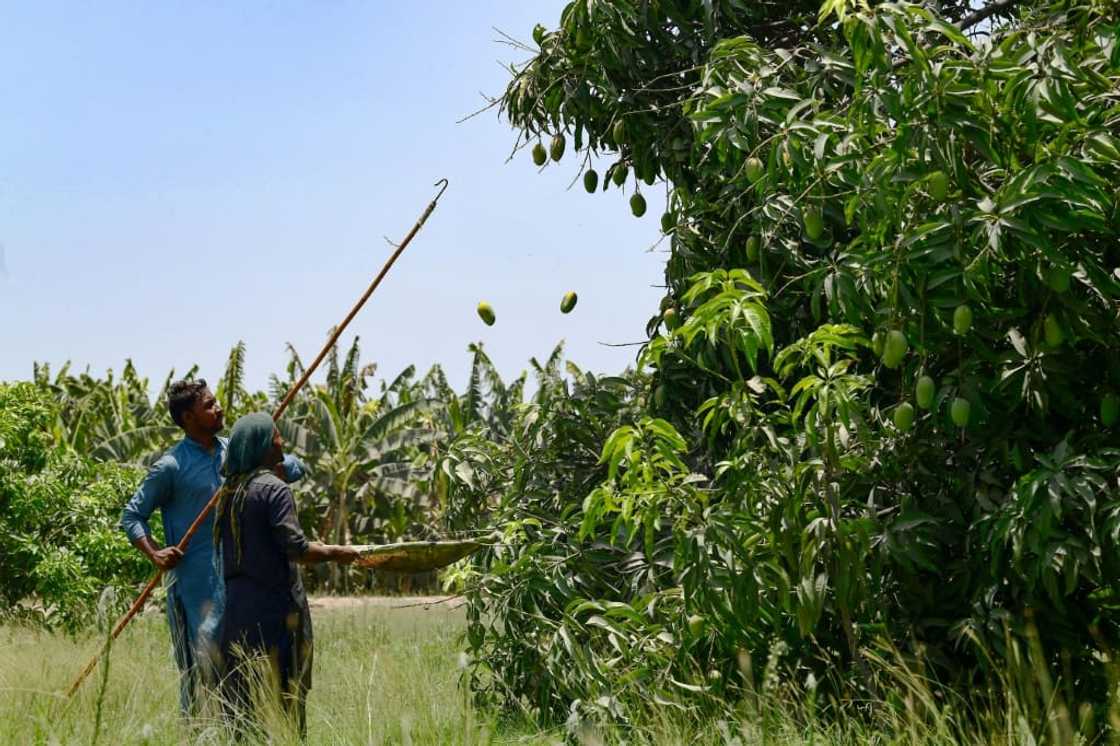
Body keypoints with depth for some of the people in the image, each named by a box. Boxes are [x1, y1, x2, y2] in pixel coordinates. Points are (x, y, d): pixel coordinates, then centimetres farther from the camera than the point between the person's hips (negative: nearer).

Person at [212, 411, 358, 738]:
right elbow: (295, 548, -18)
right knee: (282, 689, 0)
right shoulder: (274, 489, -14)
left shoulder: (229, 491, 9)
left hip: (236, 604, 7)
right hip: (274, 604, -7)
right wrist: (335, 553, -5)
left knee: (241, 691, 12)